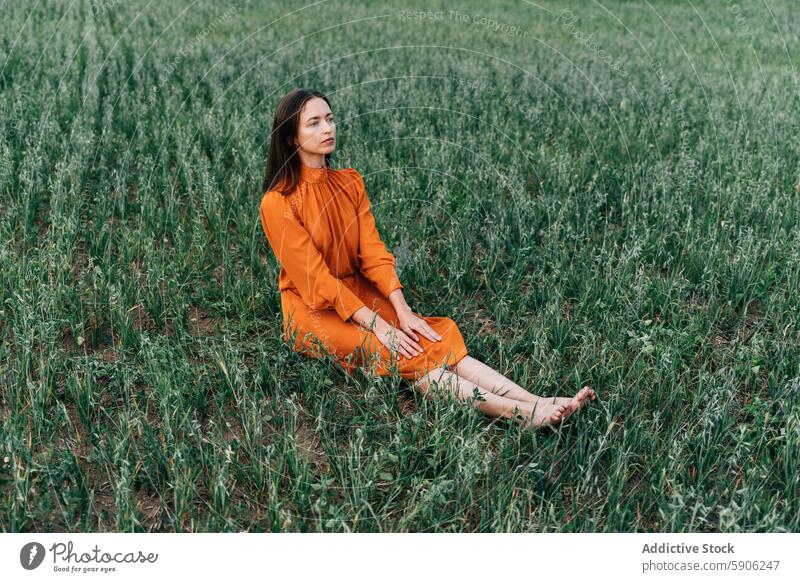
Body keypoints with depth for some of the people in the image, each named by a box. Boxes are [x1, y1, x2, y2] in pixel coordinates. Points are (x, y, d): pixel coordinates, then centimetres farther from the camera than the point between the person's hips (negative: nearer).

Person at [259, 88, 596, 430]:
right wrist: (379, 327, -23)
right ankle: (521, 413, -40)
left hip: (360, 294, 5)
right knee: (402, 355, -27)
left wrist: (403, 312, -15)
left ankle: (538, 403, -32)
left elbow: (373, 253, -1)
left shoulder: (349, 183, 5)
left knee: (434, 341, -18)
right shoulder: (278, 203, -14)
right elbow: (316, 279, -18)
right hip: (313, 310, -5)